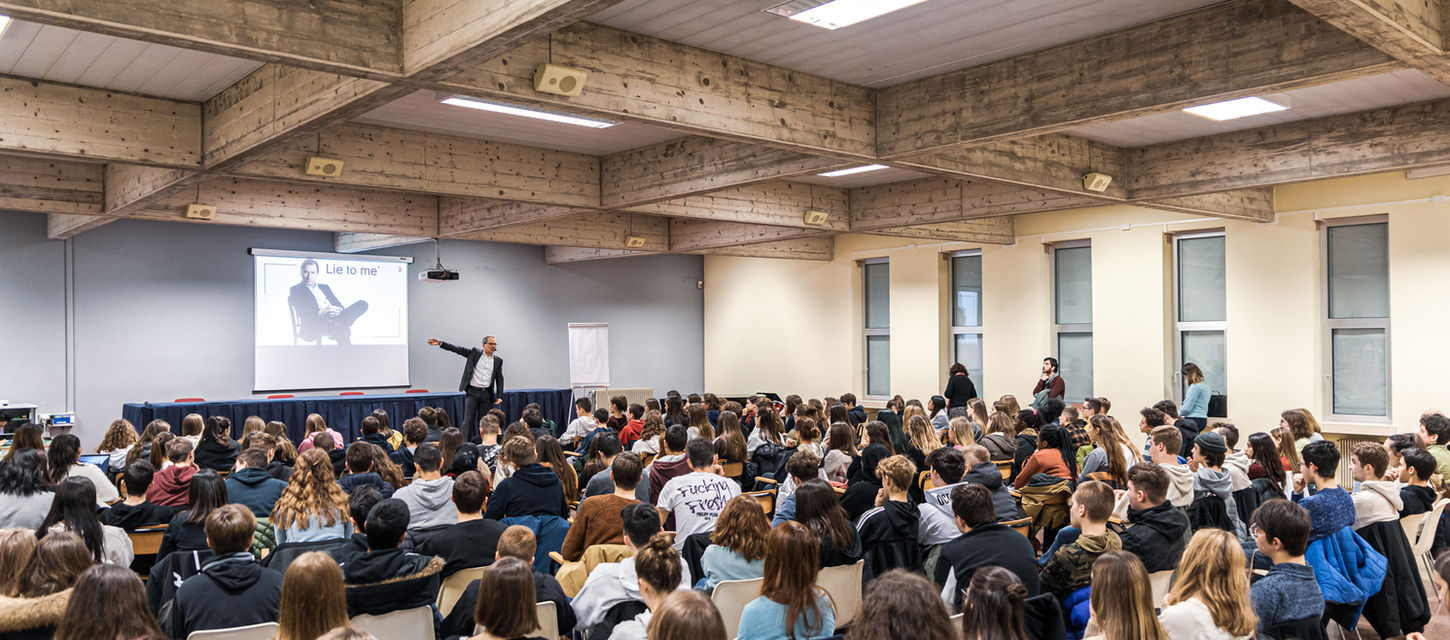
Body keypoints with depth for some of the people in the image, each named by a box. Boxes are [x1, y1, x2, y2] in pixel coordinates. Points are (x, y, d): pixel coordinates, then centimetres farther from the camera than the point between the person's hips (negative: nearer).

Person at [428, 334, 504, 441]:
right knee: (468, 421, -6)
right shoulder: (474, 353, 4)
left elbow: (499, 379, 9)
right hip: (472, 392, -2)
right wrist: (440, 343, -12)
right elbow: (458, 349, -2)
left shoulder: (498, 361, 9)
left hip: (486, 394, 2)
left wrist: (499, 396, -1)